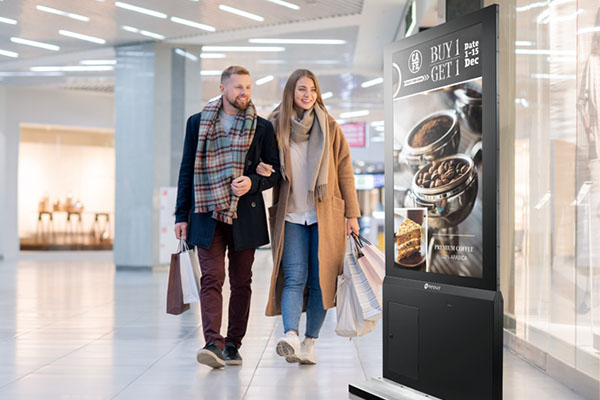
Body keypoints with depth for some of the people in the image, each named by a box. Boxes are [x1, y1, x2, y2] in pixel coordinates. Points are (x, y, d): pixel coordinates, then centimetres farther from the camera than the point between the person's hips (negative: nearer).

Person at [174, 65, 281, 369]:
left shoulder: (262, 127, 6)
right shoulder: (198, 123, 7)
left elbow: (275, 171, 9)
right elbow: (187, 170, 9)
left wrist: (253, 183, -12)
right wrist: (182, 215, 5)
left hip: (245, 216, 1)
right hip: (208, 214, -1)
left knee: (241, 282, 6)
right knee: (212, 278, -10)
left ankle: (232, 345, 15)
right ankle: (213, 343, -16)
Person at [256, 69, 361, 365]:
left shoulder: (330, 128, 4)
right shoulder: (276, 127, 5)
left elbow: (345, 173, 5)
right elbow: (266, 165, 17)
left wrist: (352, 214, 1)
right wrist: (260, 170, -8)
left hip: (326, 216, 0)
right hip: (290, 216, 0)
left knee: (320, 280, 1)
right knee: (294, 277, -12)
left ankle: (309, 343, 8)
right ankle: (290, 336, -24)